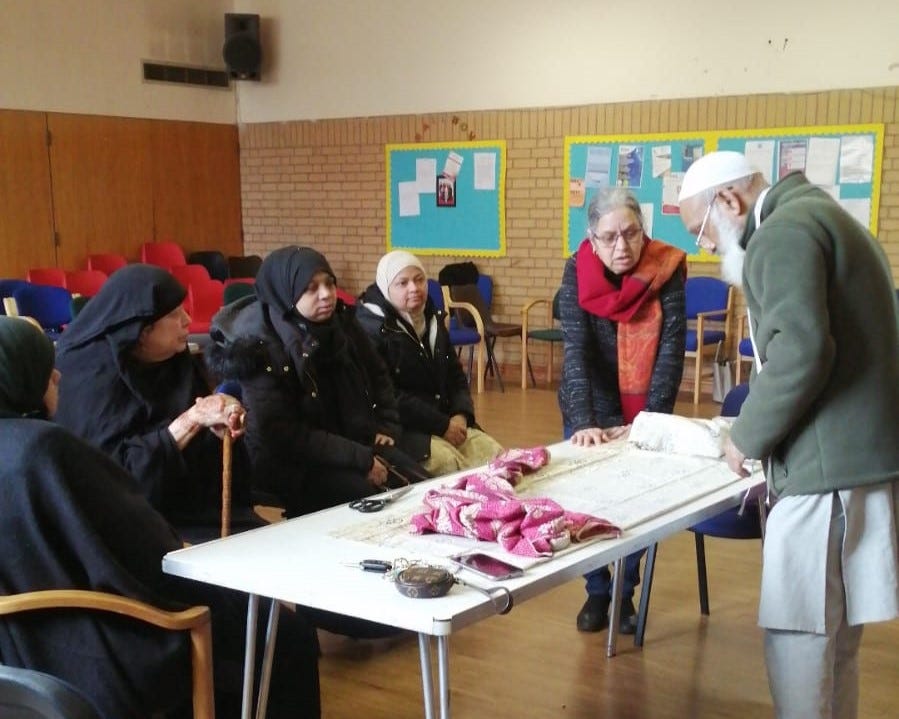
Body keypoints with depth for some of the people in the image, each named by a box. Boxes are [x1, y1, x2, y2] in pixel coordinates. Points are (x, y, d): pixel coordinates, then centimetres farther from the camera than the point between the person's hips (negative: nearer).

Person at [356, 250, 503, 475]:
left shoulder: (432, 321, 15)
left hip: (447, 422, 7)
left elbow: (455, 375, 18)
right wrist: (441, 425, -20)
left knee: (496, 456, -9)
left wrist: (461, 415, -4)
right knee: (450, 462, -30)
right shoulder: (371, 328, -10)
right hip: (398, 428, -7)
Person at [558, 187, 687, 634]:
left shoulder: (666, 270, -18)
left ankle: (625, 592, 25)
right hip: (589, 411, 0)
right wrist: (584, 422, -36)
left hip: (641, 412, 0)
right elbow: (574, 352, -25)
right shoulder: (577, 274, -17)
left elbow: (671, 353, -21)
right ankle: (597, 591, 24)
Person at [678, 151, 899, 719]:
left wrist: (748, 437, -11)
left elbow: (800, 352, -25)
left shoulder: (782, 232, -11)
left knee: (797, 634, -2)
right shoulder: (820, 214, 21)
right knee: (835, 630, 18)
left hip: (829, 463, -10)